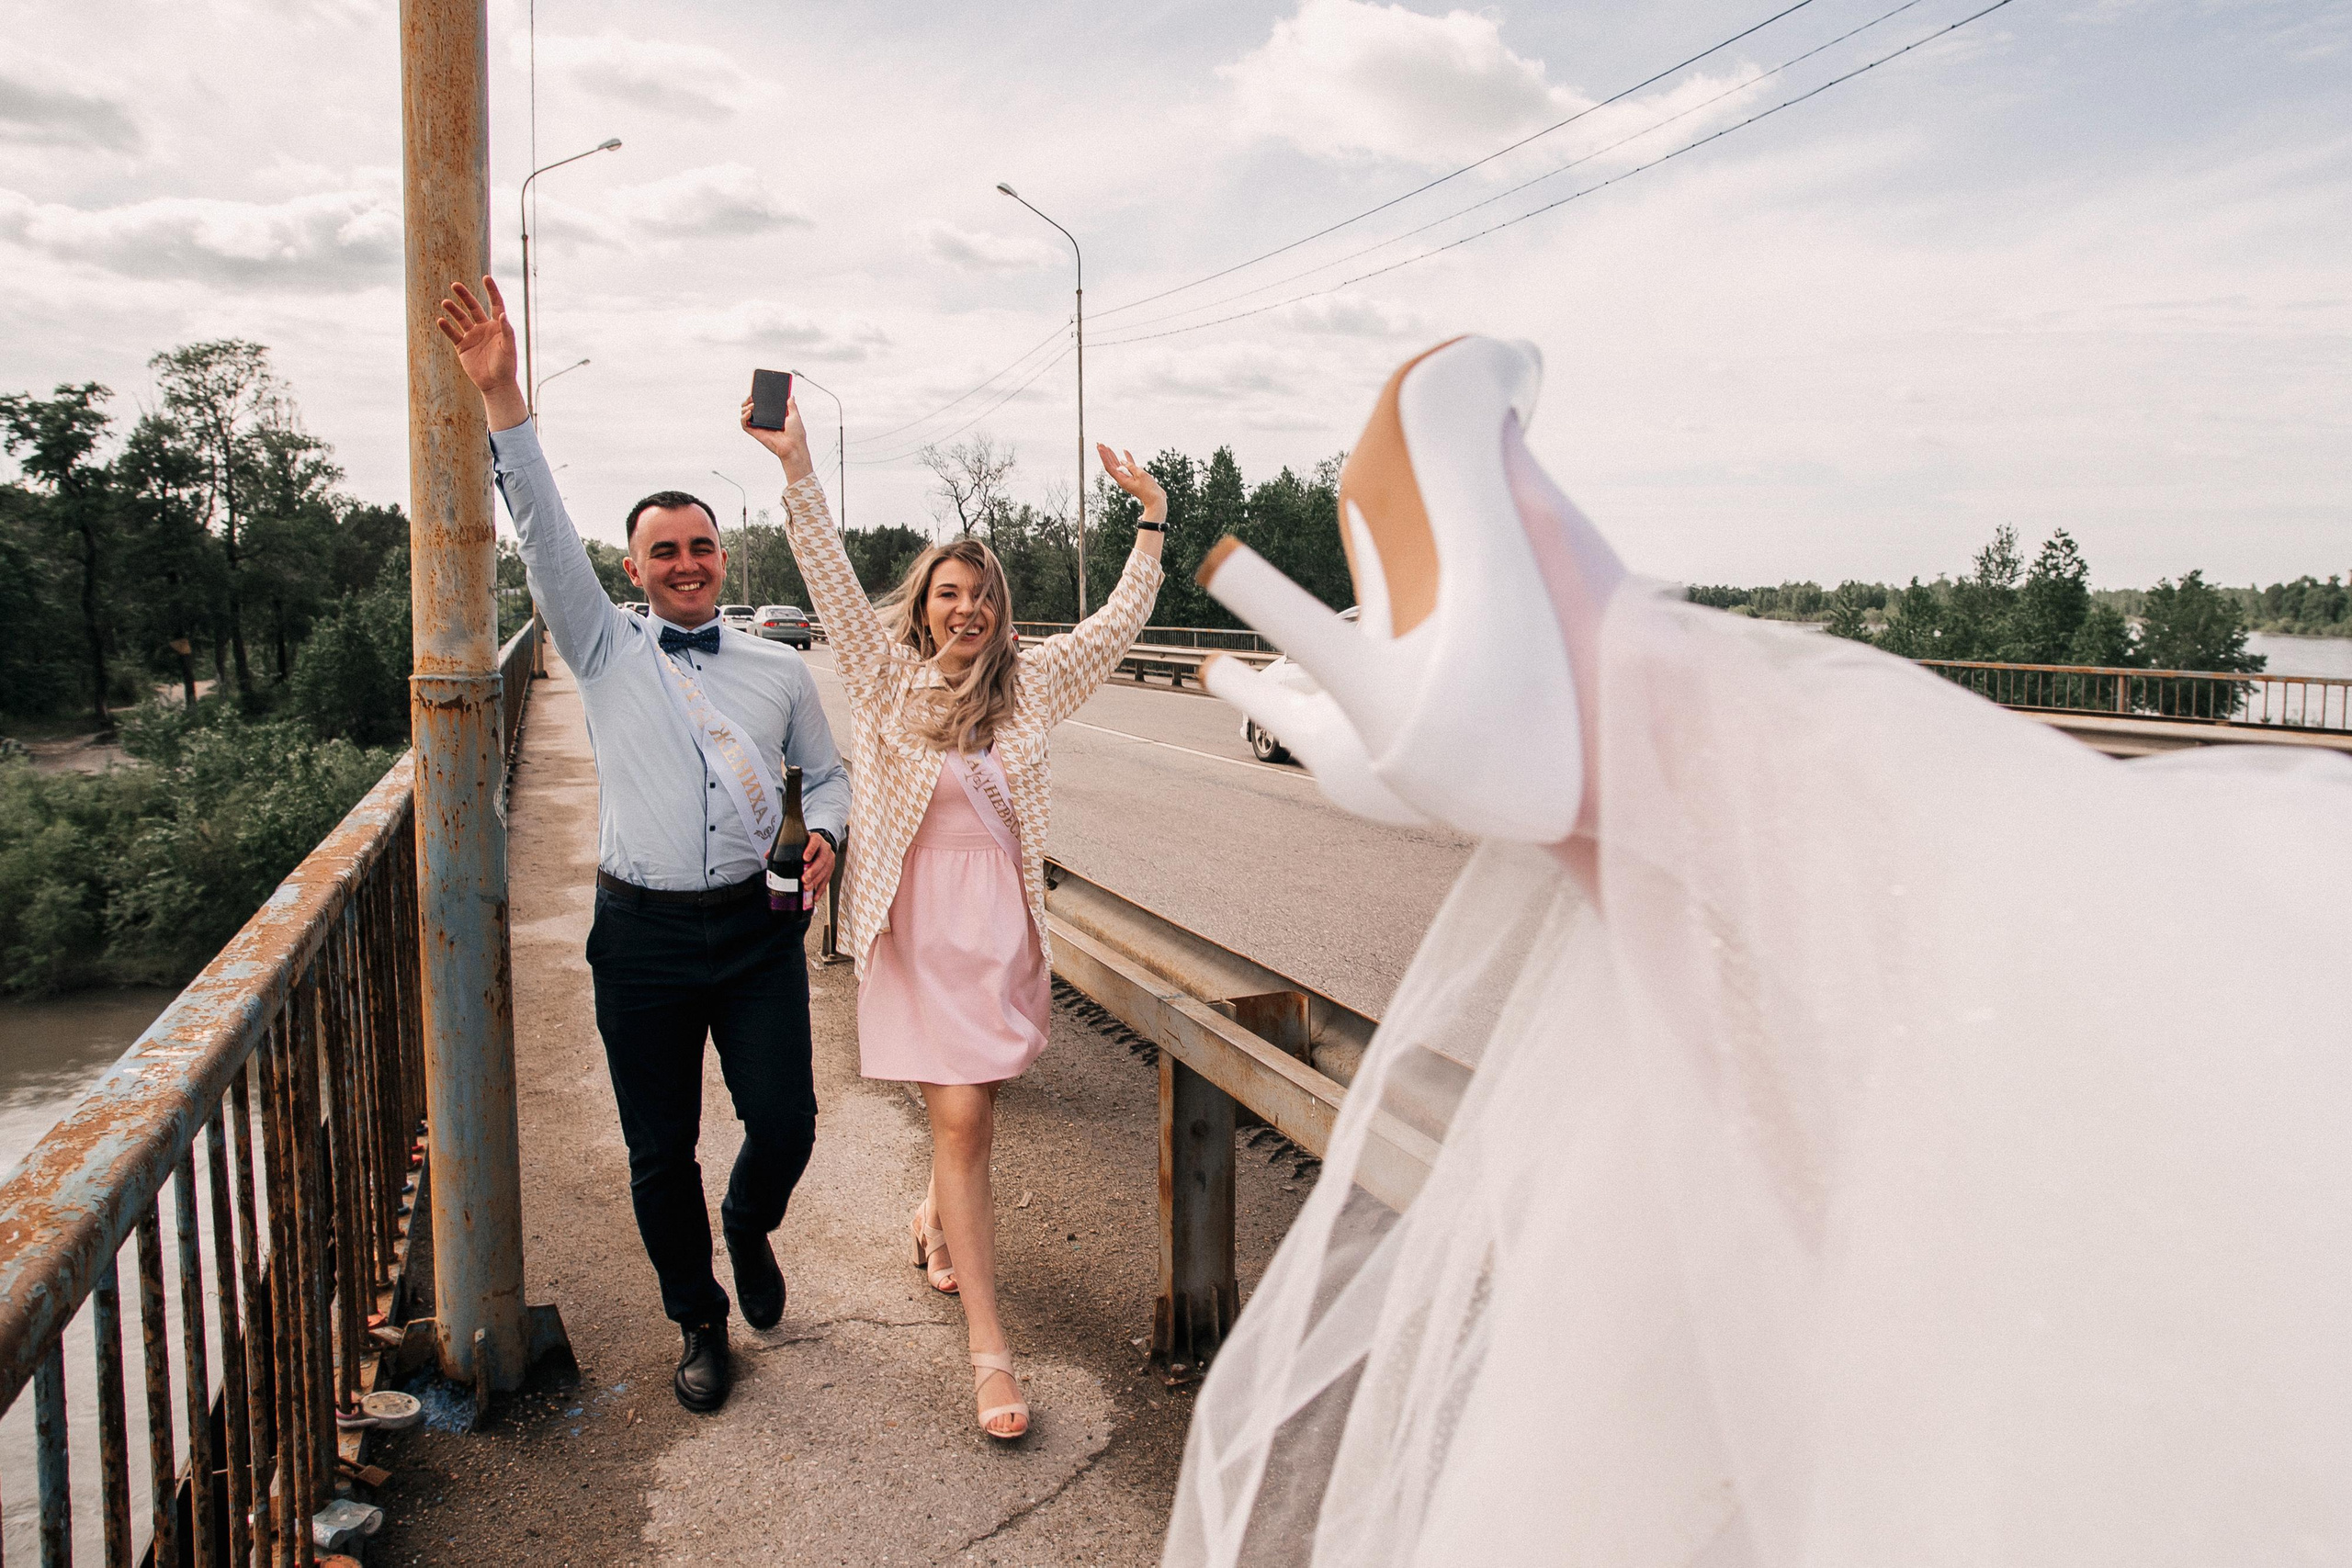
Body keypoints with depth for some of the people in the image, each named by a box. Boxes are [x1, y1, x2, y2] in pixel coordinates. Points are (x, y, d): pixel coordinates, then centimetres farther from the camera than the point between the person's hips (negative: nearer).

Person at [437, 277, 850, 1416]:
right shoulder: (606, 654, 5)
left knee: (785, 1122, -3)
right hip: (643, 936, -1)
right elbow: (545, 536, -5)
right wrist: (501, 400, -15)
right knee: (660, 1152, 7)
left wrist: (822, 835, -6)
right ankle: (700, 1323, 30)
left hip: (757, 926, 1)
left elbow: (826, 774, 17)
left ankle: (749, 1229, 33)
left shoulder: (780, 671, 10)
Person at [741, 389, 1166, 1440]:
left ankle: (938, 1217, 49)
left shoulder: (1028, 681, 5)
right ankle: (988, 1344, 1)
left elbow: (1118, 622, 6)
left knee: (973, 1103, 15)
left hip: (1006, 919, 3)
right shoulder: (889, 678, -1)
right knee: (961, 1118, -6)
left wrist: (1152, 524, 1)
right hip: (922, 921, -3)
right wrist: (796, 467, -19)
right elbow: (833, 585, -10)